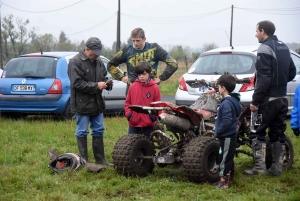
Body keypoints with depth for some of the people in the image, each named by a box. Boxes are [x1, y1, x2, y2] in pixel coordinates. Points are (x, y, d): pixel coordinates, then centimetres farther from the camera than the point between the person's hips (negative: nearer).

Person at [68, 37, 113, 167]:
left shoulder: (98, 62, 10)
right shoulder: (75, 62, -14)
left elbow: (103, 77, 20)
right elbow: (77, 83, -21)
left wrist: (107, 84, -4)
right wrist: (96, 86, -24)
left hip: (97, 103, 8)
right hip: (82, 104, -8)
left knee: (98, 131, 12)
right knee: (82, 132, 2)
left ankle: (100, 159, 20)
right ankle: (84, 160, 9)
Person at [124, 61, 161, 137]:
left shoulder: (155, 87, -5)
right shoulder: (133, 86, 1)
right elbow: (128, 102, 8)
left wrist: (154, 115, -13)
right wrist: (128, 113, -4)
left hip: (148, 123, -2)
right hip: (134, 122, 2)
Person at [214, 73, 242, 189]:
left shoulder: (226, 103, -22)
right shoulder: (233, 100, 8)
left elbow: (227, 121, -28)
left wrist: (217, 132, -17)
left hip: (227, 136, -10)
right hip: (231, 135, 10)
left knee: (224, 158, -3)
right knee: (228, 157, 19)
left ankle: (224, 181, 2)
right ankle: (229, 177, 29)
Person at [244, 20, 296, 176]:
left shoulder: (265, 48, -14)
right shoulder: (284, 47, 13)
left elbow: (263, 78, -21)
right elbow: (292, 73, 18)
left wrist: (255, 101, -19)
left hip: (268, 99, -8)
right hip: (282, 98, 8)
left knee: (258, 132, -3)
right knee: (278, 133, 10)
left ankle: (259, 166, -7)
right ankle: (277, 167, 11)